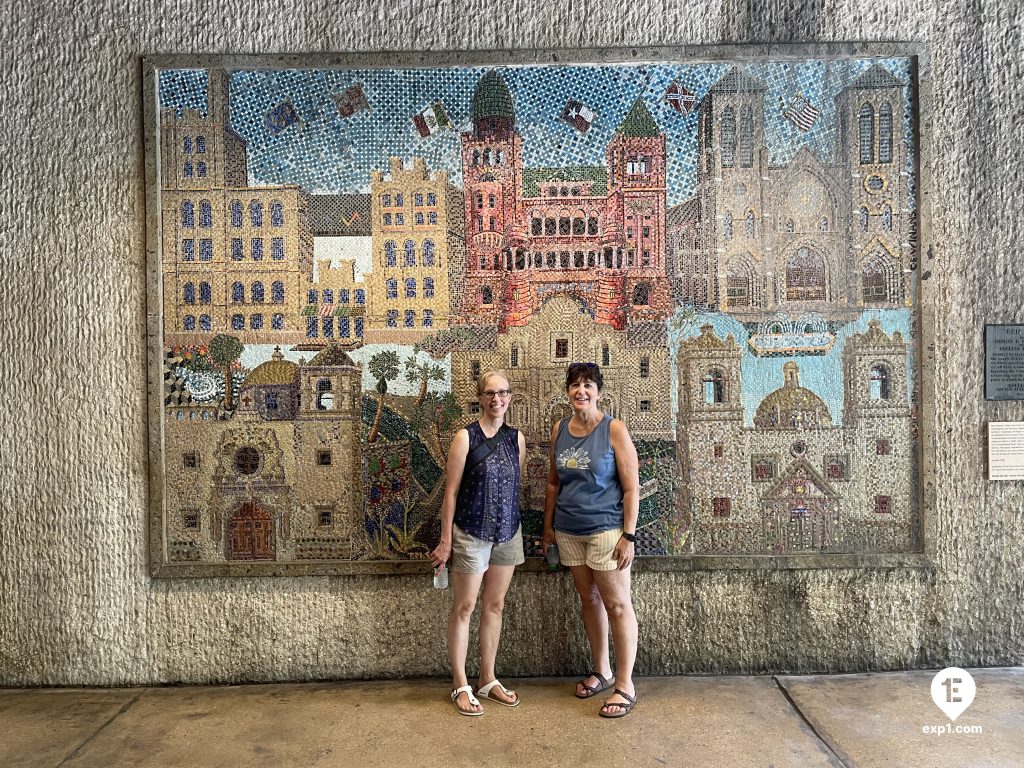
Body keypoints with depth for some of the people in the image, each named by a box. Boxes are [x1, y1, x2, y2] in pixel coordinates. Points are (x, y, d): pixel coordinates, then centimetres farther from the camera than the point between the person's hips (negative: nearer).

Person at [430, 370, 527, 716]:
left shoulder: (516, 438, 3)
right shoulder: (466, 437, -10)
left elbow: (516, 485, 11)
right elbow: (451, 491, -9)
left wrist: (512, 523, 8)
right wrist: (445, 540, -10)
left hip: (508, 532, 5)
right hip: (471, 532, -5)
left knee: (495, 605, 14)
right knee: (464, 608, 6)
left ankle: (488, 680, 29)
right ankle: (461, 686, 19)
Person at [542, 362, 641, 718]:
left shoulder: (614, 429, -10)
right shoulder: (559, 430, 4)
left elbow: (631, 487, -10)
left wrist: (629, 535, -14)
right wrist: (548, 524, 12)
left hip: (606, 529, -5)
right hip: (569, 530, 5)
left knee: (617, 604, 1)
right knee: (589, 598, 15)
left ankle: (625, 685, 15)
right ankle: (602, 671, 32)